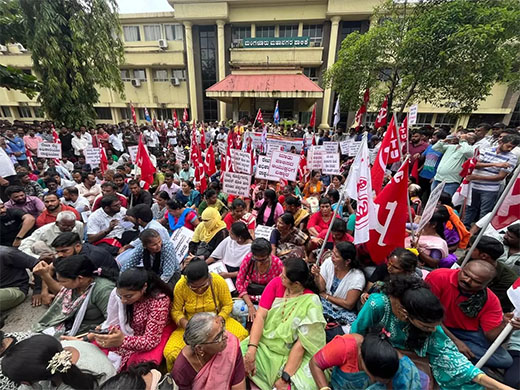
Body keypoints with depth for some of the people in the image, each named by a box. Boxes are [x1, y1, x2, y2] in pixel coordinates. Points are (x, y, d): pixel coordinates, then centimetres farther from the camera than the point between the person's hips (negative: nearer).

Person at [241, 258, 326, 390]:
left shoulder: (311, 302, -19)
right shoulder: (276, 283, -11)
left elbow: (301, 344, -18)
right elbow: (260, 316, -14)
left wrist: (285, 378, -19)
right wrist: (251, 348, -24)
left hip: (291, 353, -2)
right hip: (264, 342, 2)